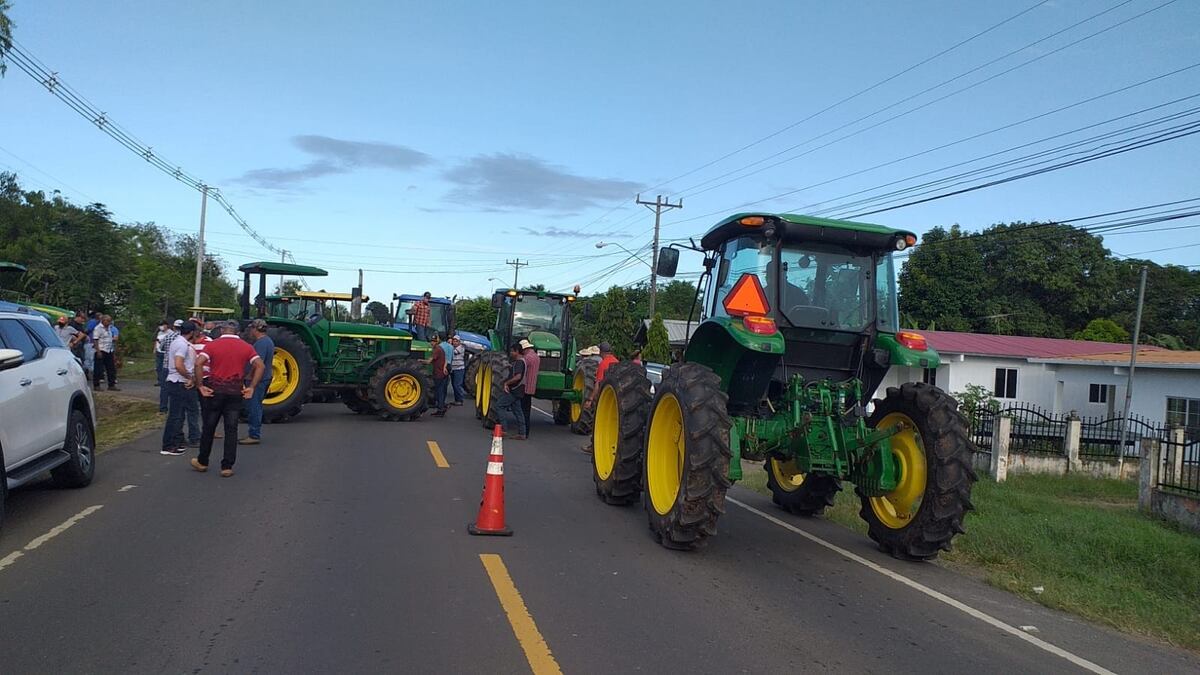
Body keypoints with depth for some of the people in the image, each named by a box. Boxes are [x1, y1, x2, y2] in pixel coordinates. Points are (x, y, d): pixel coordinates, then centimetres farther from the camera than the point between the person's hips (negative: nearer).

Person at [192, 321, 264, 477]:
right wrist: (251, 387, -5)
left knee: (209, 427, 13)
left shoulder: (213, 345, -1)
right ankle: (227, 467, 3)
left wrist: (200, 386, -9)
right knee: (231, 429, 4)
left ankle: (202, 462, 26)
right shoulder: (246, 346, 3)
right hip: (236, 392, 1)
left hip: (215, 390, -1)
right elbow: (260, 366, -7)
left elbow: (198, 363, -15)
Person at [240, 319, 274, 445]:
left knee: (253, 407, -6)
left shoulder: (261, 343, -18)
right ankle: (254, 433, 21)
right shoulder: (268, 341, 15)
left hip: (258, 379, -11)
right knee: (256, 407, 15)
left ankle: (254, 436, -3)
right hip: (265, 378, 11)